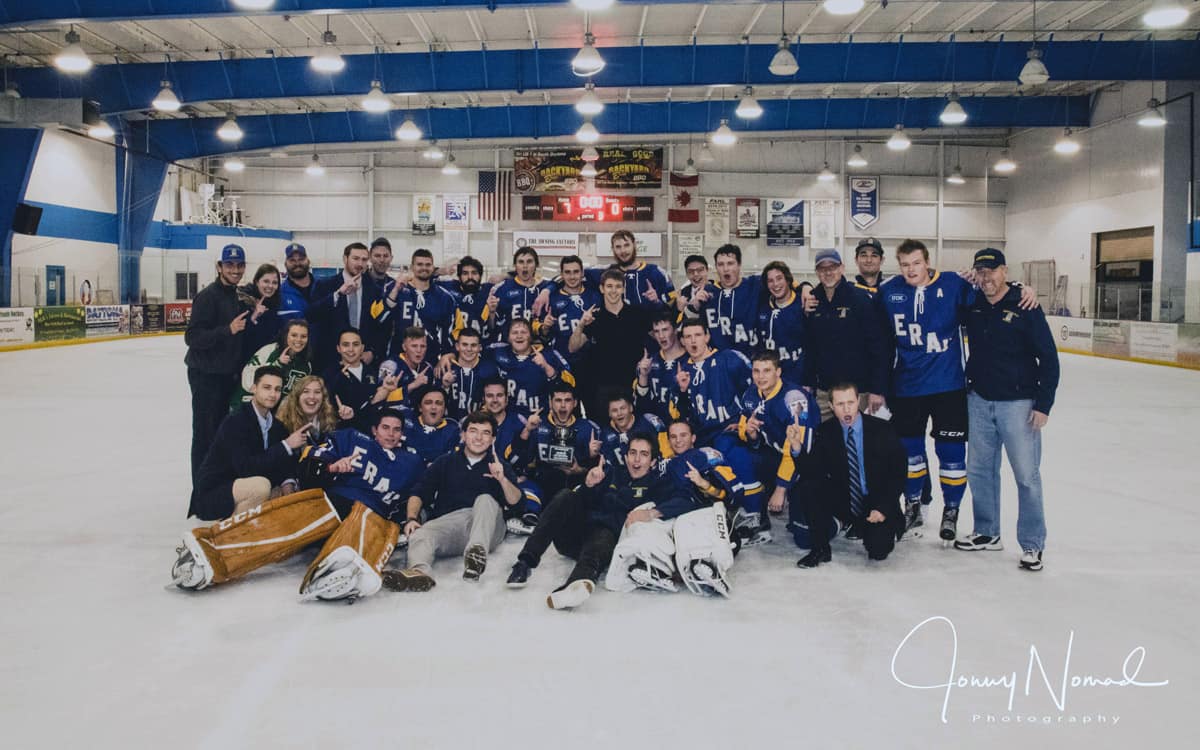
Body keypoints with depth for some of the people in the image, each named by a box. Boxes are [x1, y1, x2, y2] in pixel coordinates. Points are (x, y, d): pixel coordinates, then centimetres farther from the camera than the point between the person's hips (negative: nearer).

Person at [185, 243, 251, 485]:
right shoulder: (208, 296, -14)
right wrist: (228, 329, -29)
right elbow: (192, 337, -21)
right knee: (205, 433, -2)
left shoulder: (238, 296, 13)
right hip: (206, 374, -8)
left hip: (228, 373, 8)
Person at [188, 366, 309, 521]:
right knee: (261, 485, -31)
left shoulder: (275, 425, 5)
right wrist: (286, 445, -26)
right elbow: (245, 467, -27)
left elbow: (286, 462, 7)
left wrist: (288, 482, -15)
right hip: (211, 495, -8)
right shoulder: (235, 422, -17)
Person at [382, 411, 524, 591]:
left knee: (485, 499, -30)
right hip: (447, 521, 1)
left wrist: (503, 480, -15)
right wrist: (411, 518, -5)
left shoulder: (499, 466, 19)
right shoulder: (445, 463, 23)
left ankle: (477, 550, -53)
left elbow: (514, 500, 5)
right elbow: (419, 494, 14)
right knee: (419, 534, -27)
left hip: (486, 527, -1)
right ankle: (418, 571, -58)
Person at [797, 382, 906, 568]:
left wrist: (883, 508, -16)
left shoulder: (882, 429, -9)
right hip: (843, 502, 2)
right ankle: (819, 549, -12)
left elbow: (899, 471, -8)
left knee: (879, 551, -24)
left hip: (876, 504, -2)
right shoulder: (825, 431, -4)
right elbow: (814, 472, -13)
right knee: (810, 487, -25)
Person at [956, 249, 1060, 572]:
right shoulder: (972, 306, 3)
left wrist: (1043, 405, -12)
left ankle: (1032, 544, 10)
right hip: (979, 400, 5)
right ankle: (986, 533, 27)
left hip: (1018, 403, -5)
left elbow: (1048, 358, -8)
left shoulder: (1025, 309, -9)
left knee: (1027, 474, -1)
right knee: (979, 469, 12)